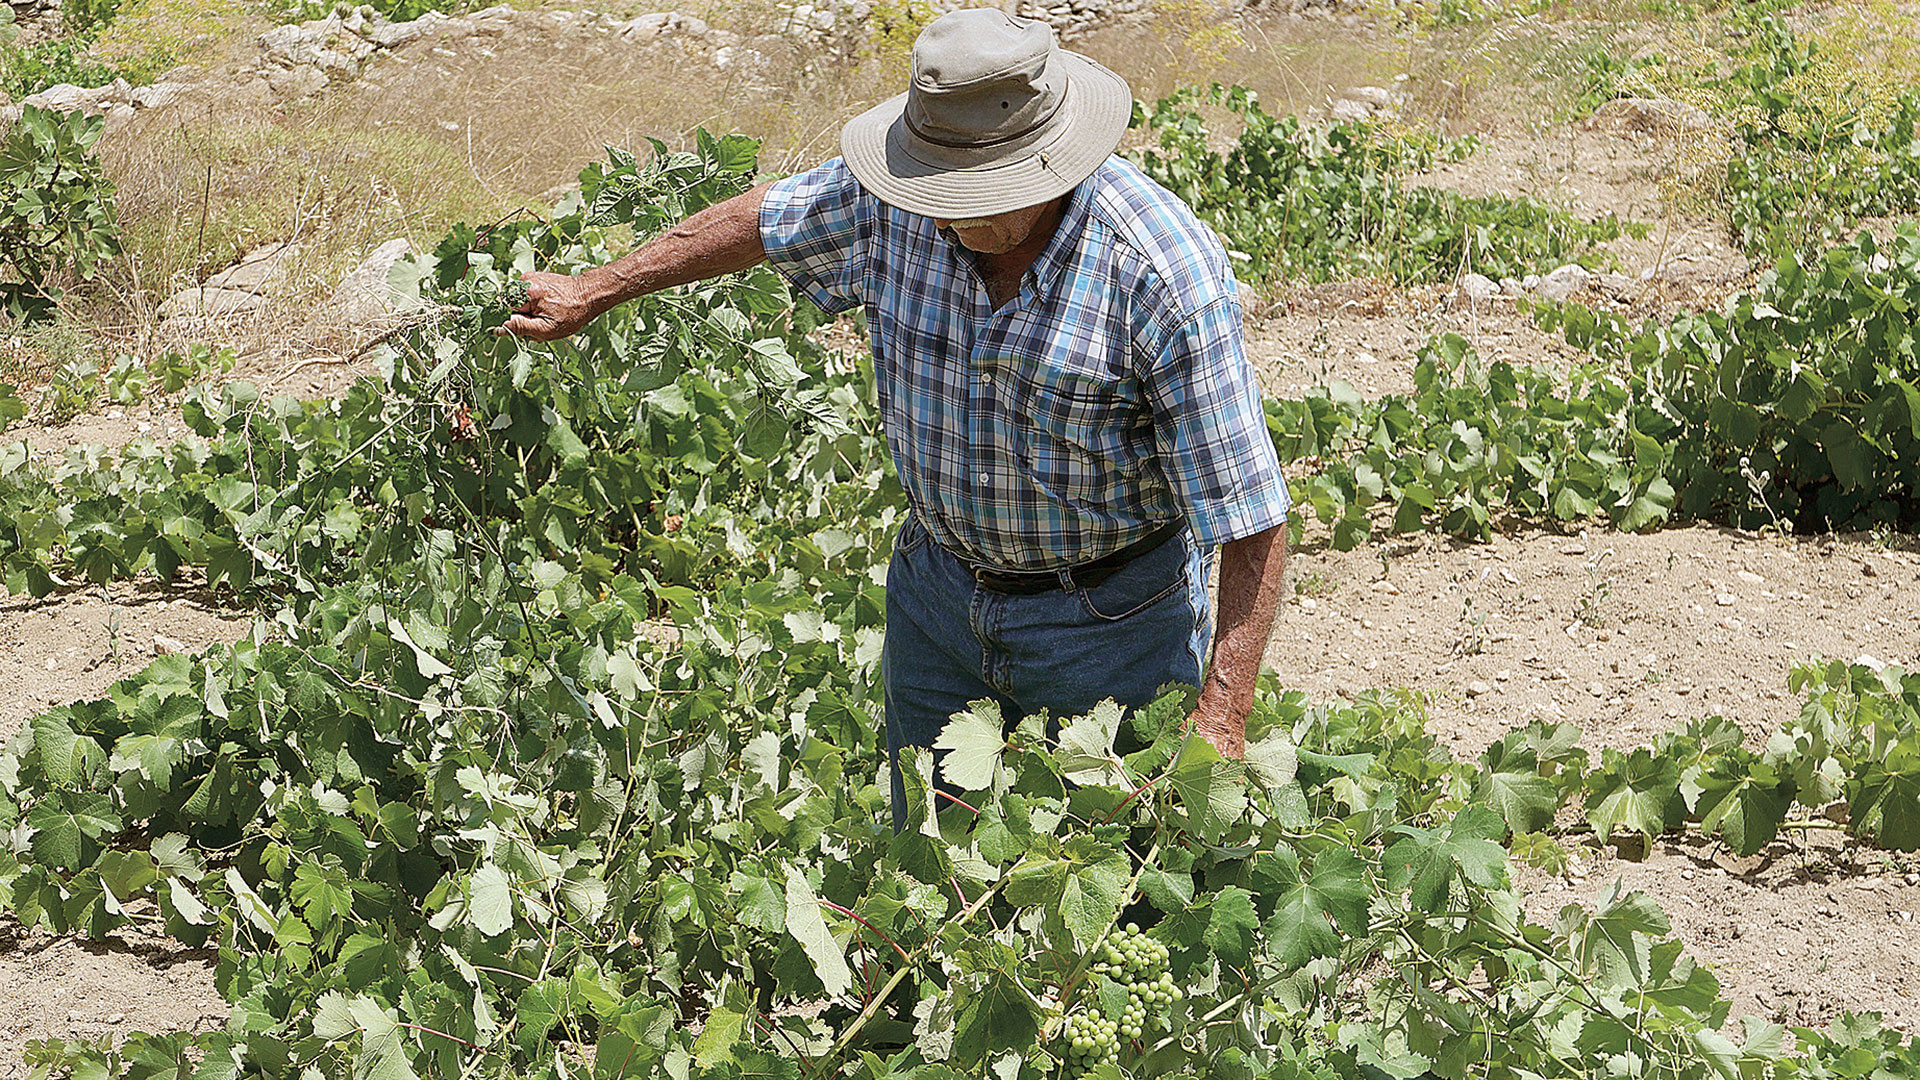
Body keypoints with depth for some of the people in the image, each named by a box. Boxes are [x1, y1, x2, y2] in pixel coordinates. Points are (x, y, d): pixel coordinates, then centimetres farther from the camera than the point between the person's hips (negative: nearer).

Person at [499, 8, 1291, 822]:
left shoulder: (1169, 279, -28)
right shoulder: (891, 204, -14)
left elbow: (1250, 516, -25)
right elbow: (763, 222, 9)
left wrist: (1221, 718, -32)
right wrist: (594, 293, 19)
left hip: (1108, 611, -5)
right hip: (939, 587, 5)